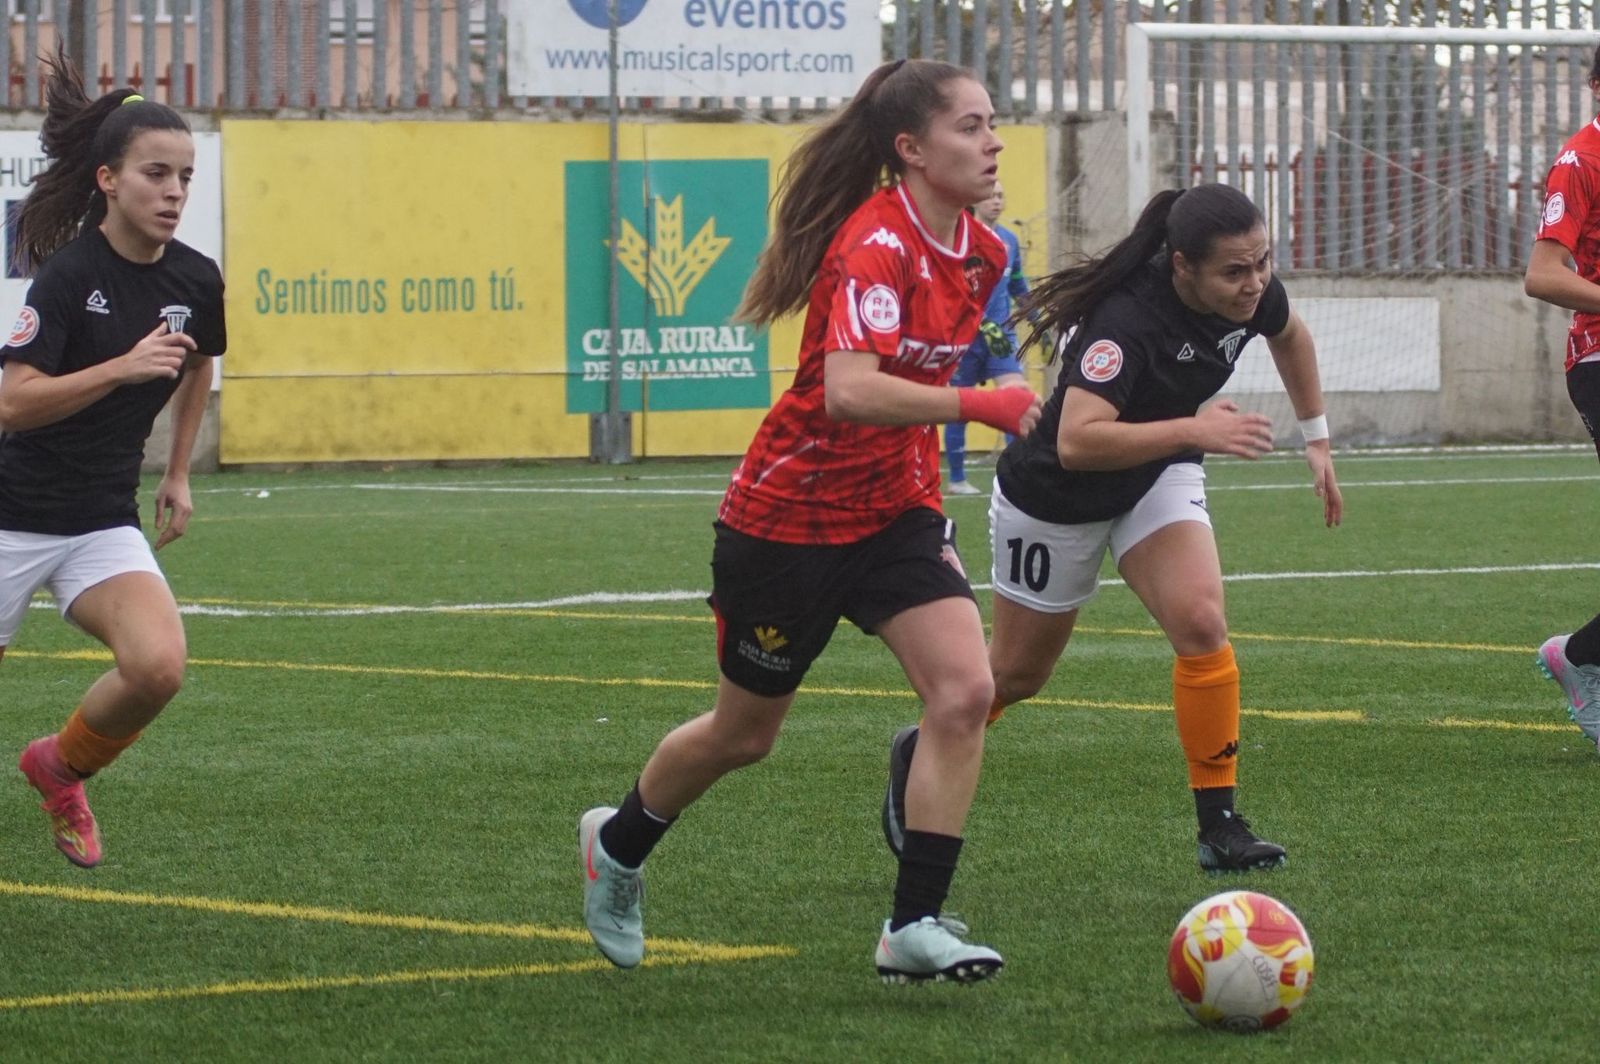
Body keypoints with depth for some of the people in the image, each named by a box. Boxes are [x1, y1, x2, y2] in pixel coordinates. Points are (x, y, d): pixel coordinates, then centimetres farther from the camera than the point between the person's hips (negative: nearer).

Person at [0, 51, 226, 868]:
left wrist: (178, 475, 22)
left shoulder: (195, 280, -1)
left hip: (104, 524, 4)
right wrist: (124, 367, -32)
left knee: (157, 667, -22)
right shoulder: (70, 273, -17)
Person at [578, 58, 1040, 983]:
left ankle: (916, 926, -11)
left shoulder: (981, 254, 0)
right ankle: (617, 844, 41)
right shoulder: (875, 243, -25)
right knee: (745, 732, 12)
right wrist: (975, 404, -41)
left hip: (893, 509, 6)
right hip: (790, 515, -6)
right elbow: (850, 391, -39)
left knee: (965, 692, -16)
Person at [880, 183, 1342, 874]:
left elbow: (1289, 335, 10)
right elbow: (1076, 442, -49)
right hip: (1056, 498, -5)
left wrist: (1316, 438, 12)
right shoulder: (1128, 318, -39)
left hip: (1158, 477, 5)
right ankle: (919, 757, 42)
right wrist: (1194, 431, -52)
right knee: (1018, 672, 13)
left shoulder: (1252, 292, -17)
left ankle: (1219, 827, -11)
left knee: (1202, 626, -19)